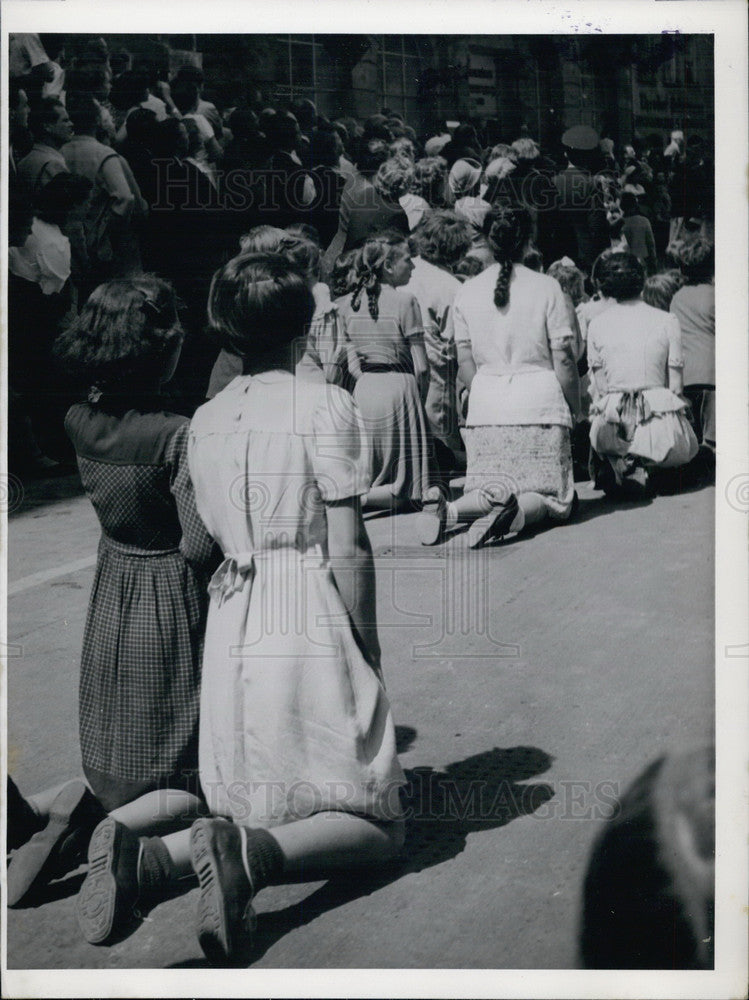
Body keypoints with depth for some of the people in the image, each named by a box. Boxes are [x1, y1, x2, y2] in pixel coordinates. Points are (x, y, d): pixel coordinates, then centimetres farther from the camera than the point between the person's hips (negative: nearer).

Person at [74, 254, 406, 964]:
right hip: (310, 622, -5)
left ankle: (148, 857, -7)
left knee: (258, 807, 19)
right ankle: (253, 852, -20)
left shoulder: (204, 420, 7)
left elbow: (208, 541, 9)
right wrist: (368, 645, 0)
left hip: (231, 626, 6)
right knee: (373, 825, 8)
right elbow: (347, 552, -11)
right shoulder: (324, 407, -8)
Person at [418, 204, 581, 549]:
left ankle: (447, 509, -19)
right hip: (538, 399, -2)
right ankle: (516, 515, -26)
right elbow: (563, 358, -4)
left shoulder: (467, 292, 4)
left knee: (491, 490, 11)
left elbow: (465, 364, 5)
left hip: (485, 403, 3)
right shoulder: (546, 287, -3)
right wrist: (574, 408, 8)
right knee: (544, 494, 6)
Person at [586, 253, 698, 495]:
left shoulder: (596, 325, 6)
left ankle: (617, 465, -3)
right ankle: (647, 467, -4)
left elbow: (601, 387, 6)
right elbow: (676, 386, 3)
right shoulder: (667, 321, 3)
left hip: (612, 427, 1)